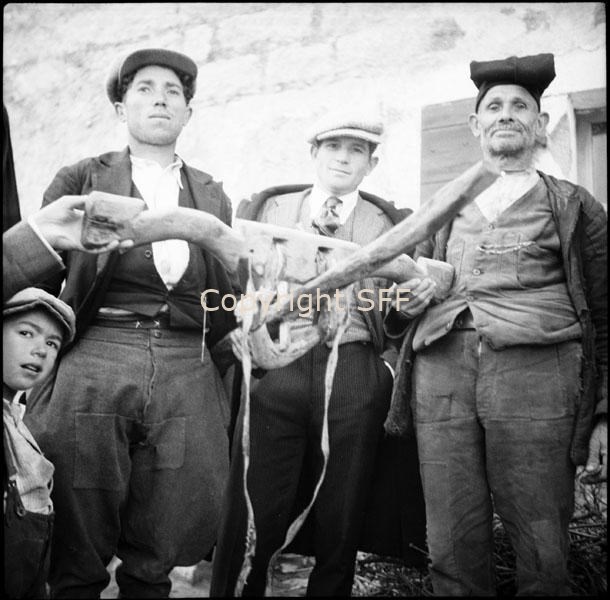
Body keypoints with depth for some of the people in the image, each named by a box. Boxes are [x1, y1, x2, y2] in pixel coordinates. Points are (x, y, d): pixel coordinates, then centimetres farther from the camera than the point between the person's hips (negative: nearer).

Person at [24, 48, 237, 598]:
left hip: (189, 380, 2)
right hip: (92, 372, -2)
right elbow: (38, 279, 8)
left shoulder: (213, 196, 16)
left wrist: (223, 370, 13)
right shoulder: (80, 181, 8)